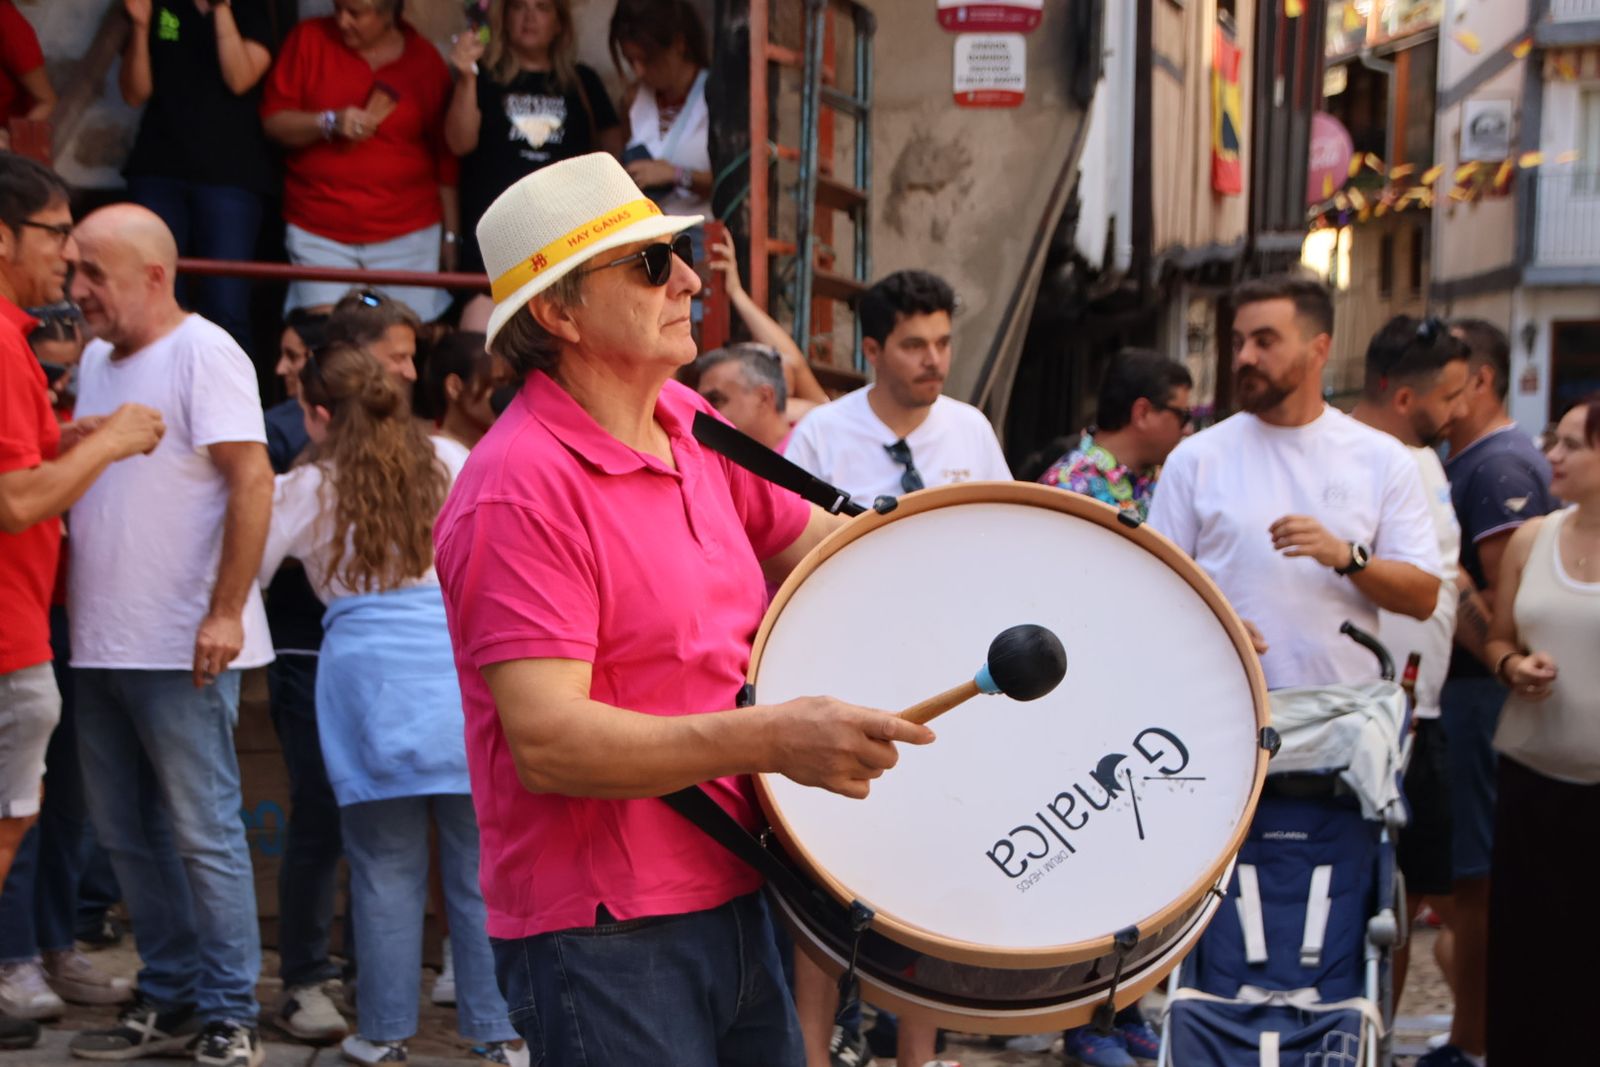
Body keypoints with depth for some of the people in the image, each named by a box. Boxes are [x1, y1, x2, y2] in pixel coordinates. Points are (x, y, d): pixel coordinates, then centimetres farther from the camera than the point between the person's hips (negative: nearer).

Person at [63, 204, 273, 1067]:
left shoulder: (202, 352, -9)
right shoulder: (97, 358, 15)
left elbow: (252, 480, -16)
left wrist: (224, 613, -20)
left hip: (180, 648, -8)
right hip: (100, 640, 8)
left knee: (202, 833, -2)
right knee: (125, 834, 12)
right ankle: (170, 997, 23)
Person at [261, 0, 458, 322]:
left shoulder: (424, 60, 4)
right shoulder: (310, 39, 3)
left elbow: (445, 156, 7)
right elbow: (273, 120, 2)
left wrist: (450, 233, 7)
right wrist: (330, 122, -16)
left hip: (407, 236, 0)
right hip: (317, 235, 0)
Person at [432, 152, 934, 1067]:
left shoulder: (686, 419, 7)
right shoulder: (523, 486, -19)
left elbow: (808, 538, 22)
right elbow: (547, 742, -26)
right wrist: (771, 738, -34)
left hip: (733, 901, 8)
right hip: (605, 944, -8)